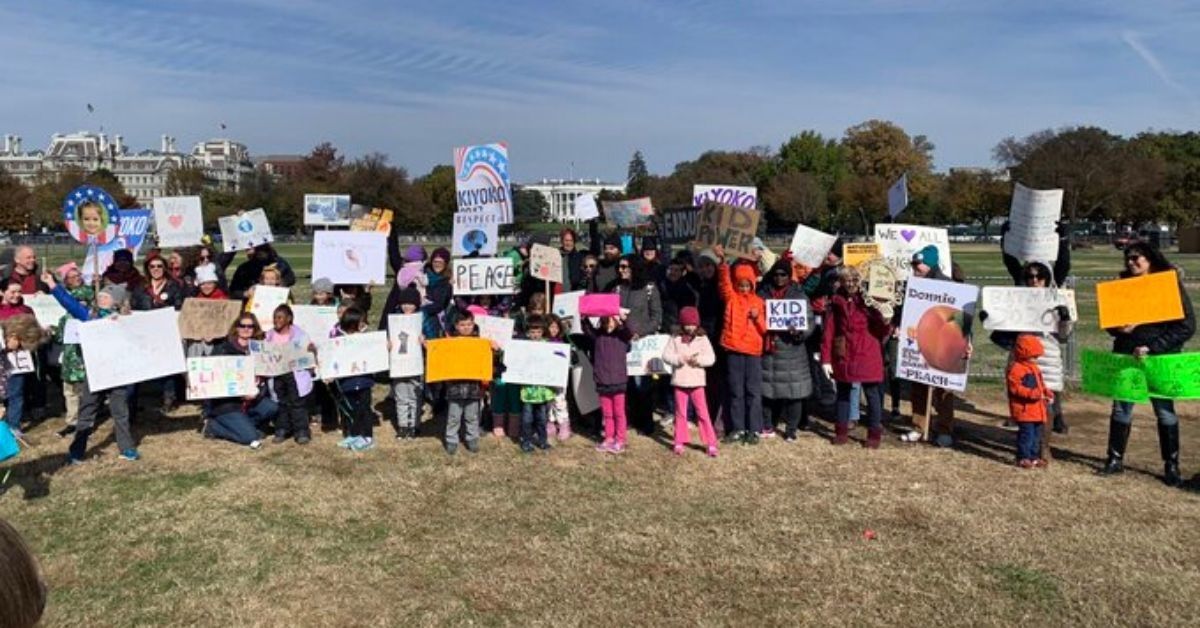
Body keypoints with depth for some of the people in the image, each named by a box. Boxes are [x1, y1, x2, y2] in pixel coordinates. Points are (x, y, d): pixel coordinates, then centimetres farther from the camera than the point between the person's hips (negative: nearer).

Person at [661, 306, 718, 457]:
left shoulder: (702, 338, 2)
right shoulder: (675, 339, 2)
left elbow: (711, 358, -3)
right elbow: (666, 355, -3)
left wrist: (698, 360, -20)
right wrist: (678, 359, -20)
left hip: (696, 382, -1)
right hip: (679, 381, 1)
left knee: (703, 412, -1)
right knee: (680, 413, 10)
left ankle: (710, 444, 2)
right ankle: (680, 442, 19)